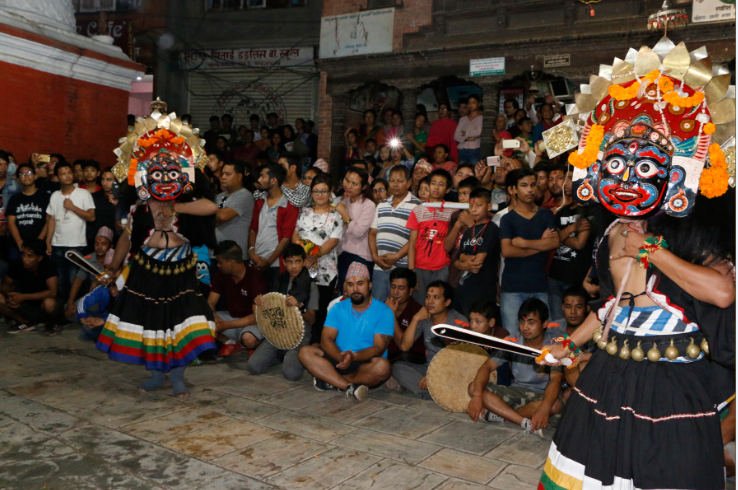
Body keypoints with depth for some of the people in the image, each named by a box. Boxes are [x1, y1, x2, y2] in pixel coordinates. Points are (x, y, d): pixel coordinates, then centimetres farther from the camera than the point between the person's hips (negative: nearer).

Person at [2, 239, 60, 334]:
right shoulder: (16, 264, -12)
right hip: (26, 305, 4)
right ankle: (26, 322, 2)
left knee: (49, 303, -37)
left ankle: (52, 323, -2)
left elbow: (52, 292, -27)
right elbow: (6, 284, 2)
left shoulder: (48, 265, -22)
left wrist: (24, 297, -32)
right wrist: (8, 296, -21)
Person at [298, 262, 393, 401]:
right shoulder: (338, 308, 9)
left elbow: (379, 348, -12)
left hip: (366, 364, -3)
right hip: (338, 362, 3)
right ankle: (350, 387, -30)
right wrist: (341, 357, -24)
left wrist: (353, 357, -30)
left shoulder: (383, 312, -3)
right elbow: (326, 339, -3)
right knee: (306, 352, -19)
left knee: (382, 366, -36)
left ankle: (329, 380, -22)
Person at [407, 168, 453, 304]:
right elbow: (412, 243, 3)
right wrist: (411, 271, -5)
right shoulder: (417, 211, 7)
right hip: (420, 268, 1)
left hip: (442, 269, 0)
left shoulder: (452, 211, 6)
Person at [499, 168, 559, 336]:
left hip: (539, 286, 2)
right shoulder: (507, 219, 5)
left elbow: (555, 242, -3)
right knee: (512, 336, -4)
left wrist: (523, 243, -6)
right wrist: (540, 245, -4)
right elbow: (506, 251, -9)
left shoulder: (546, 215, 13)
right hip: (512, 287, -2)